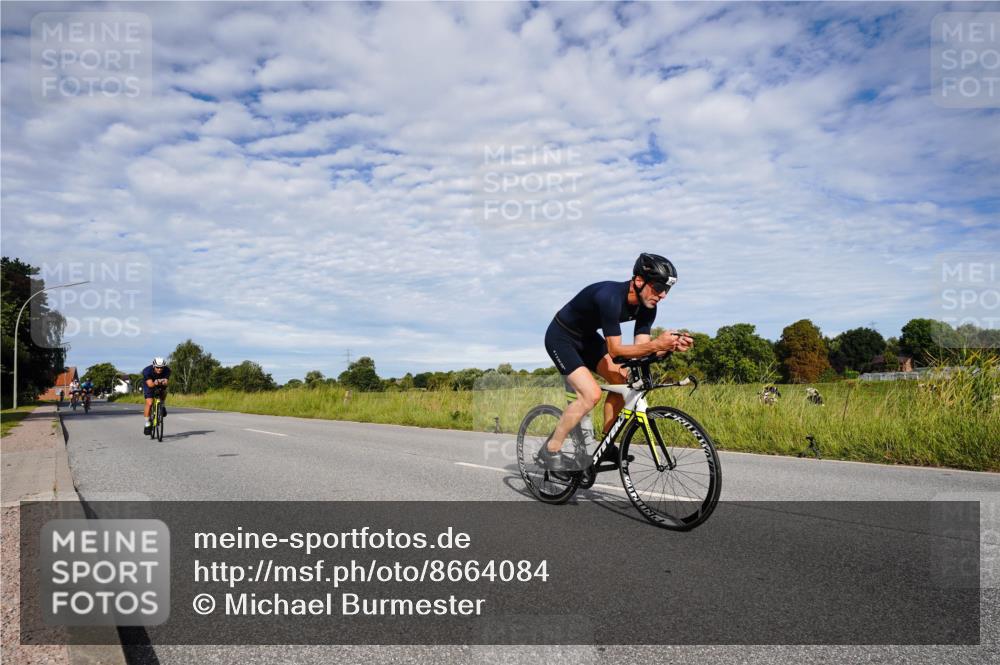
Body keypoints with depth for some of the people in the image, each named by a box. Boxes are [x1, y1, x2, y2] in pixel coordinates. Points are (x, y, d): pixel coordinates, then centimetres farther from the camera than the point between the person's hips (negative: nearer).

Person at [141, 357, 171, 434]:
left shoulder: (167, 370, -28)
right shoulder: (147, 371, -33)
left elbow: (166, 382, -38)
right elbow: (150, 384, -42)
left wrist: (164, 382, -60)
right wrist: (155, 383, -63)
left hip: (160, 385, 4)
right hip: (148, 386, -4)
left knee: (164, 390, -26)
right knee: (149, 403, -18)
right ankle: (147, 424, -8)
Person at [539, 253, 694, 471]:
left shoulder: (647, 307, -10)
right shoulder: (610, 297, -35)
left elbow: (640, 348, -10)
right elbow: (614, 350, -32)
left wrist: (670, 346, -28)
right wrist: (656, 344, -41)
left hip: (587, 337, 8)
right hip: (561, 338, -8)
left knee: (622, 380, -5)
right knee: (591, 394, -21)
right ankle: (550, 451, -7)